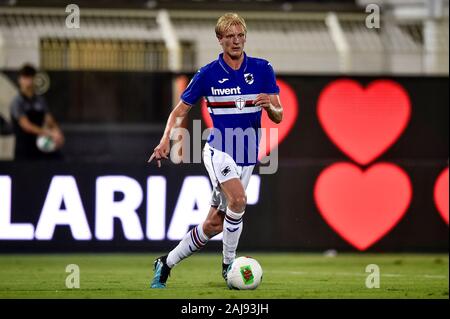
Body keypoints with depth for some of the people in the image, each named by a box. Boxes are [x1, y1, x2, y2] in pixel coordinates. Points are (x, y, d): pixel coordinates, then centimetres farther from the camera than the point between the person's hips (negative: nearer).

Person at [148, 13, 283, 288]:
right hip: (218, 151, -3)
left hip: (247, 158, 3)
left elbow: (278, 116, 1)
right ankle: (228, 264, -16)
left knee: (214, 225, 4)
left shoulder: (262, 69, 0)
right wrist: (166, 140, -12)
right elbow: (181, 110, 5)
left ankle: (166, 264, 21)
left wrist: (270, 106, -23)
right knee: (238, 199, -31)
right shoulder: (208, 74, -4)